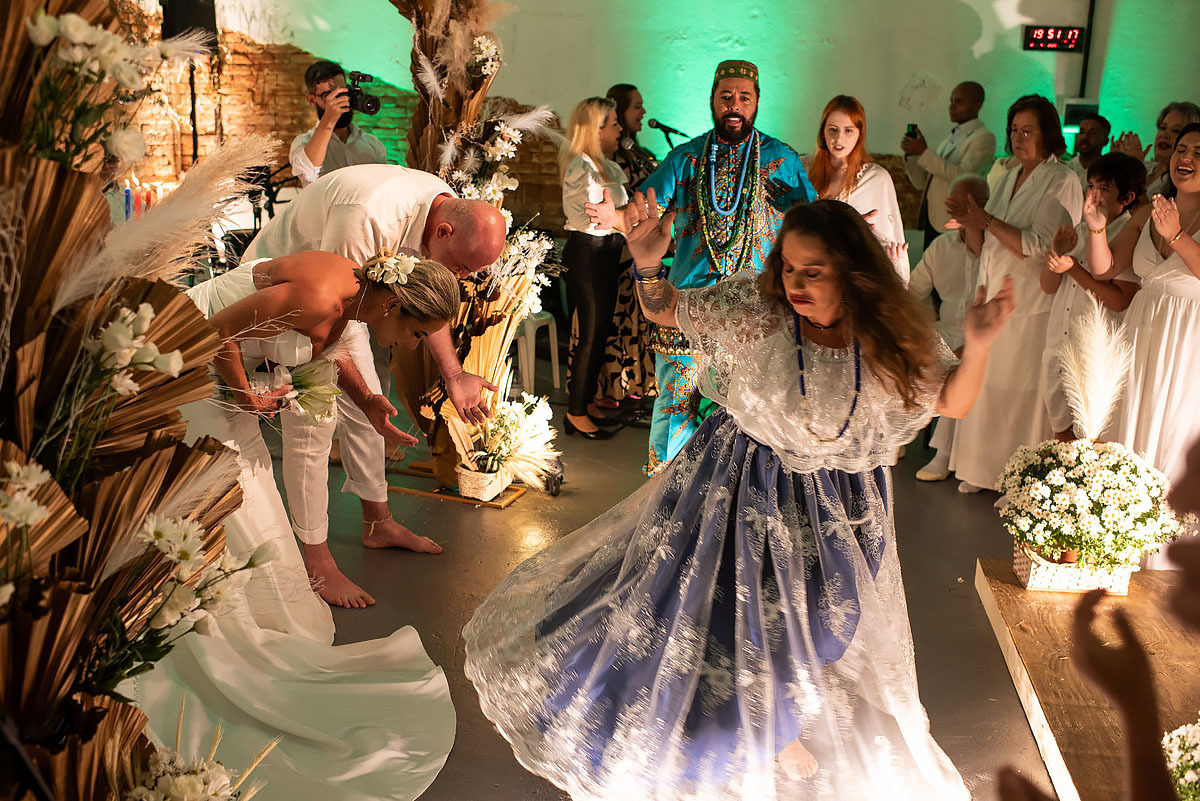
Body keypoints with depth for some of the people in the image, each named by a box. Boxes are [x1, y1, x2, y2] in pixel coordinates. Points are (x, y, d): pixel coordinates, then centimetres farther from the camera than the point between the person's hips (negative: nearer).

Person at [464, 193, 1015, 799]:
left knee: (802, 628, 16)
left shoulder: (893, 339, -15)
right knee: (711, 605, 10)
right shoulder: (753, 307, -18)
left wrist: (977, 346, -24)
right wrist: (648, 264, -27)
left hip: (832, 506, 1)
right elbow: (666, 310, -7)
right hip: (738, 483, -1)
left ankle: (777, 729, 47)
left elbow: (951, 402, -6)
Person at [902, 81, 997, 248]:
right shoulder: (948, 139, 21)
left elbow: (963, 176, -19)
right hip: (931, 221, 8)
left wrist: (924, 152, -17)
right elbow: (922, 183, 19)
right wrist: (911, 154, 2)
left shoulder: (984, 138, -4)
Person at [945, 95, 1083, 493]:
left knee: (1023, 393, -1)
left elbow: (1038, 247, -19)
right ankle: (985, 468, 24)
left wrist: (987, 220, -17)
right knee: (985, 385, 11)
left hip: (1032, 306, -7)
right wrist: (970, 224, -6)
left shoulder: (1061, 182, -8)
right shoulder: (1009, 178, 14)